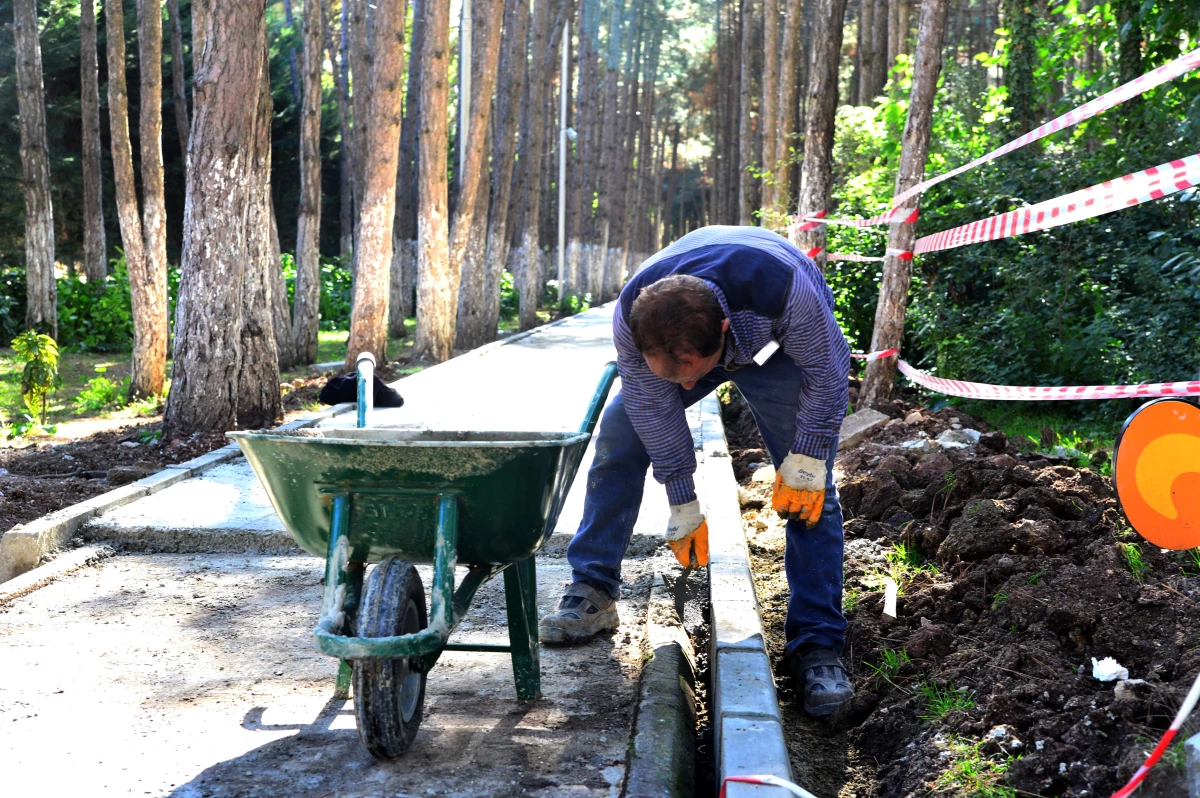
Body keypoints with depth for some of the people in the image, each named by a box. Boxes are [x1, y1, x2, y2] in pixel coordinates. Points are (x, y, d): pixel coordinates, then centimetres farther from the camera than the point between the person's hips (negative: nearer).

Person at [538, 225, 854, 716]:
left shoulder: (785, 290, -46)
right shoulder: (630, 317, -36)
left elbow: (826, 374, -26)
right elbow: (653, 408, -21)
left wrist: (806, 459, -20)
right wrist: (683, 504, -15)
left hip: (777, 347, -2)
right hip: (684, 339, 2)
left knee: (810, 491, -12)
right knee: (619, 438, -11)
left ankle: (817, 645, -6)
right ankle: (591, 594, -1)